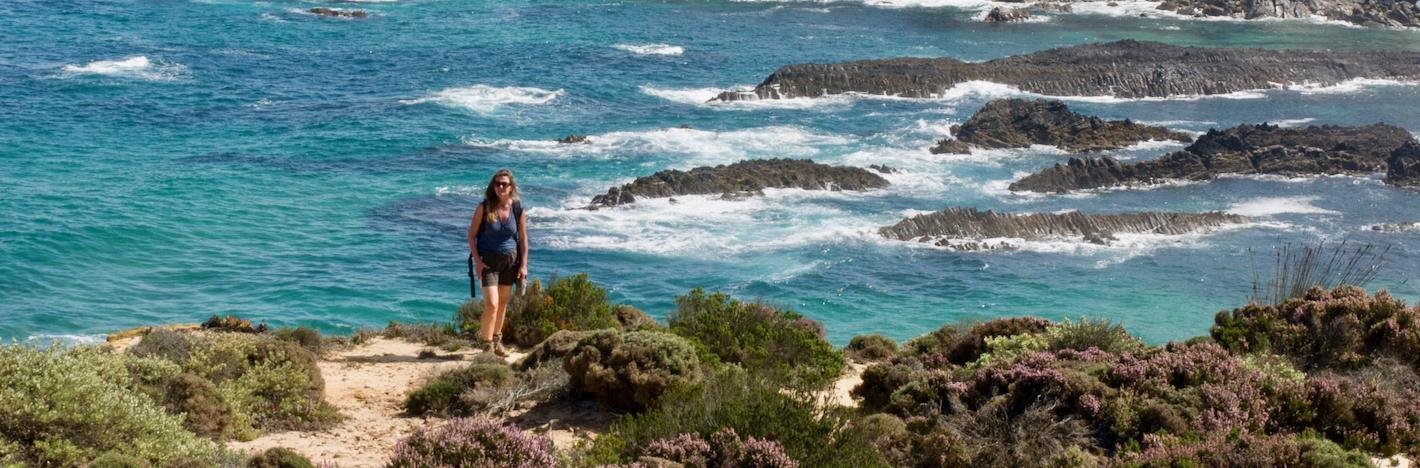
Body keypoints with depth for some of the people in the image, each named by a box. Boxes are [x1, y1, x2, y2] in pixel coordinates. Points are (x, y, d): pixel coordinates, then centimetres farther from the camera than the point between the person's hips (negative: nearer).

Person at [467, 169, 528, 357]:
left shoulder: (518, 209, -3)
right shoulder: (484, 207, -10)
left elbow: (523, 239, 5)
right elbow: (472, 234, -5)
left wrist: (523, 265, 2)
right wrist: (477, 260, -13)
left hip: (510, 260, 3)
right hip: (488, 261, -3)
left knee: (503, 304, 14)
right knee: (491, 304, -13)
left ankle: (497, 341, 30)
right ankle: (487, 345, -3)